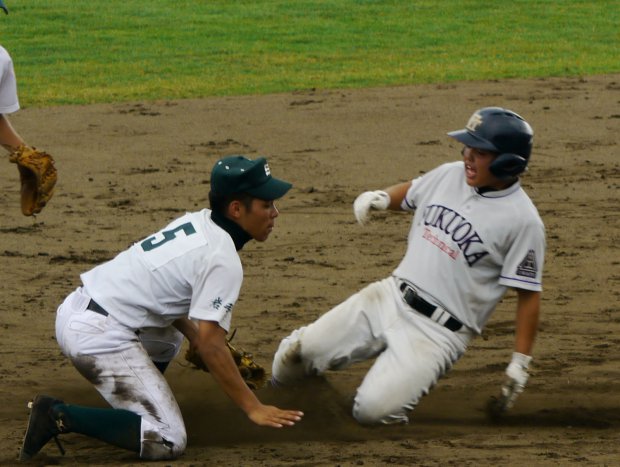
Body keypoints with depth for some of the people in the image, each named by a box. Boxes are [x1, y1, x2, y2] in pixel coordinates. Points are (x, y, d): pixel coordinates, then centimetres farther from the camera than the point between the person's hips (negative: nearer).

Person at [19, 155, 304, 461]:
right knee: (168, 442, -12)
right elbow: (211, 344, -17)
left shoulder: (196, 221, 13)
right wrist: (253, 409, -12)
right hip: (99, 336, -10)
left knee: (169, 338, 38)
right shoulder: (223, 260, -13)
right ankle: (60, 417, -14)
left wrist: (197, 339, 22)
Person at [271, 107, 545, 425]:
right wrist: (381, 197, 2)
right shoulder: (449, 175, 5)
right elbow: (409, 194, 25)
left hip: (439, 331, -6)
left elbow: (528, 294, -10)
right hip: (391, 296, 6)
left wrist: (520, 362, -13)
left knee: (373, 410, -22)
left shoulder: (522, 221, -14)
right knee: (299, 351, -2)